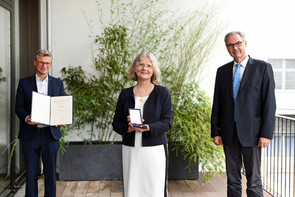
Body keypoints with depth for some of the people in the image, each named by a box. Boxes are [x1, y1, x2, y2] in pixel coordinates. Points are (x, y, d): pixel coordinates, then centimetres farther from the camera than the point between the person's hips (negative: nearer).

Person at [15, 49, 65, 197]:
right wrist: (26, 118, -18)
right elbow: (18, 107, 3)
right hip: (30, 133, -1)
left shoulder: (58, 83, 10)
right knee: (31, 173, 6)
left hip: (50, 133, 1)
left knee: (50, 172, 8)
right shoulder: (24, 83, 6)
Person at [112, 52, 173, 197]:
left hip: (155, 149, -2)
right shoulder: (125, 94, 9)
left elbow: (167, 122, -3)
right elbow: (116, 123, 8)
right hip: (130, 150, 2)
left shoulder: (162, 93, 3)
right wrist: (129, 128, -13)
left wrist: (147, 127, -20)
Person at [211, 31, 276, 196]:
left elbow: (269, 102, -5)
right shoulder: (222, 71, 11)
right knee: (232, 180, 12)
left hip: (251, 132, -4)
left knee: (254, 180, 3)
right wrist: (215, 131, 5)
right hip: (229, 132, 4)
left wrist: (266, 133, -11)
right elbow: (217, 103, 10)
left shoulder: (263, 68, -1)